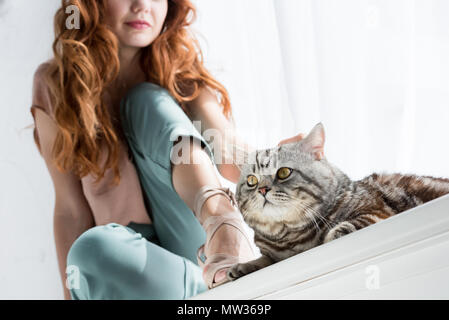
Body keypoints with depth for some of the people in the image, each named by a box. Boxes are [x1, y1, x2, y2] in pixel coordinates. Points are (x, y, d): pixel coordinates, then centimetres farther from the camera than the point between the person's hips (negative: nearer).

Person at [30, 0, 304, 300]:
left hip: (195, 246, 1)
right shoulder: (56, 83, 1)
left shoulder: (178, 70, 4)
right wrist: (72, 293, -6)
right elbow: (71, 208, -1)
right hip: (130, 254, -1)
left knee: (149, 99, -17)